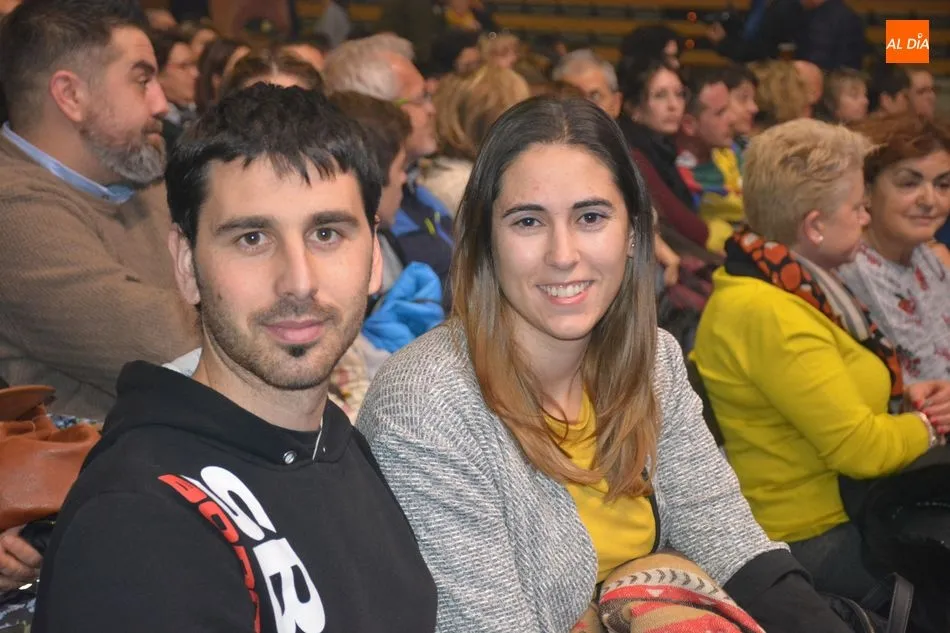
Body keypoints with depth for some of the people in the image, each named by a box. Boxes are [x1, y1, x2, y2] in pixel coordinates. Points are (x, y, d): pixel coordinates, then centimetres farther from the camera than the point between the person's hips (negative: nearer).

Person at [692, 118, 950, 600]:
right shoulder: (767, 314, -24)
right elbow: (859, 448, -24)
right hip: (815, 539, -9)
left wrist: (904, 399, 3)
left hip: (846, 503, 9)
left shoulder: (790, 285, 8)